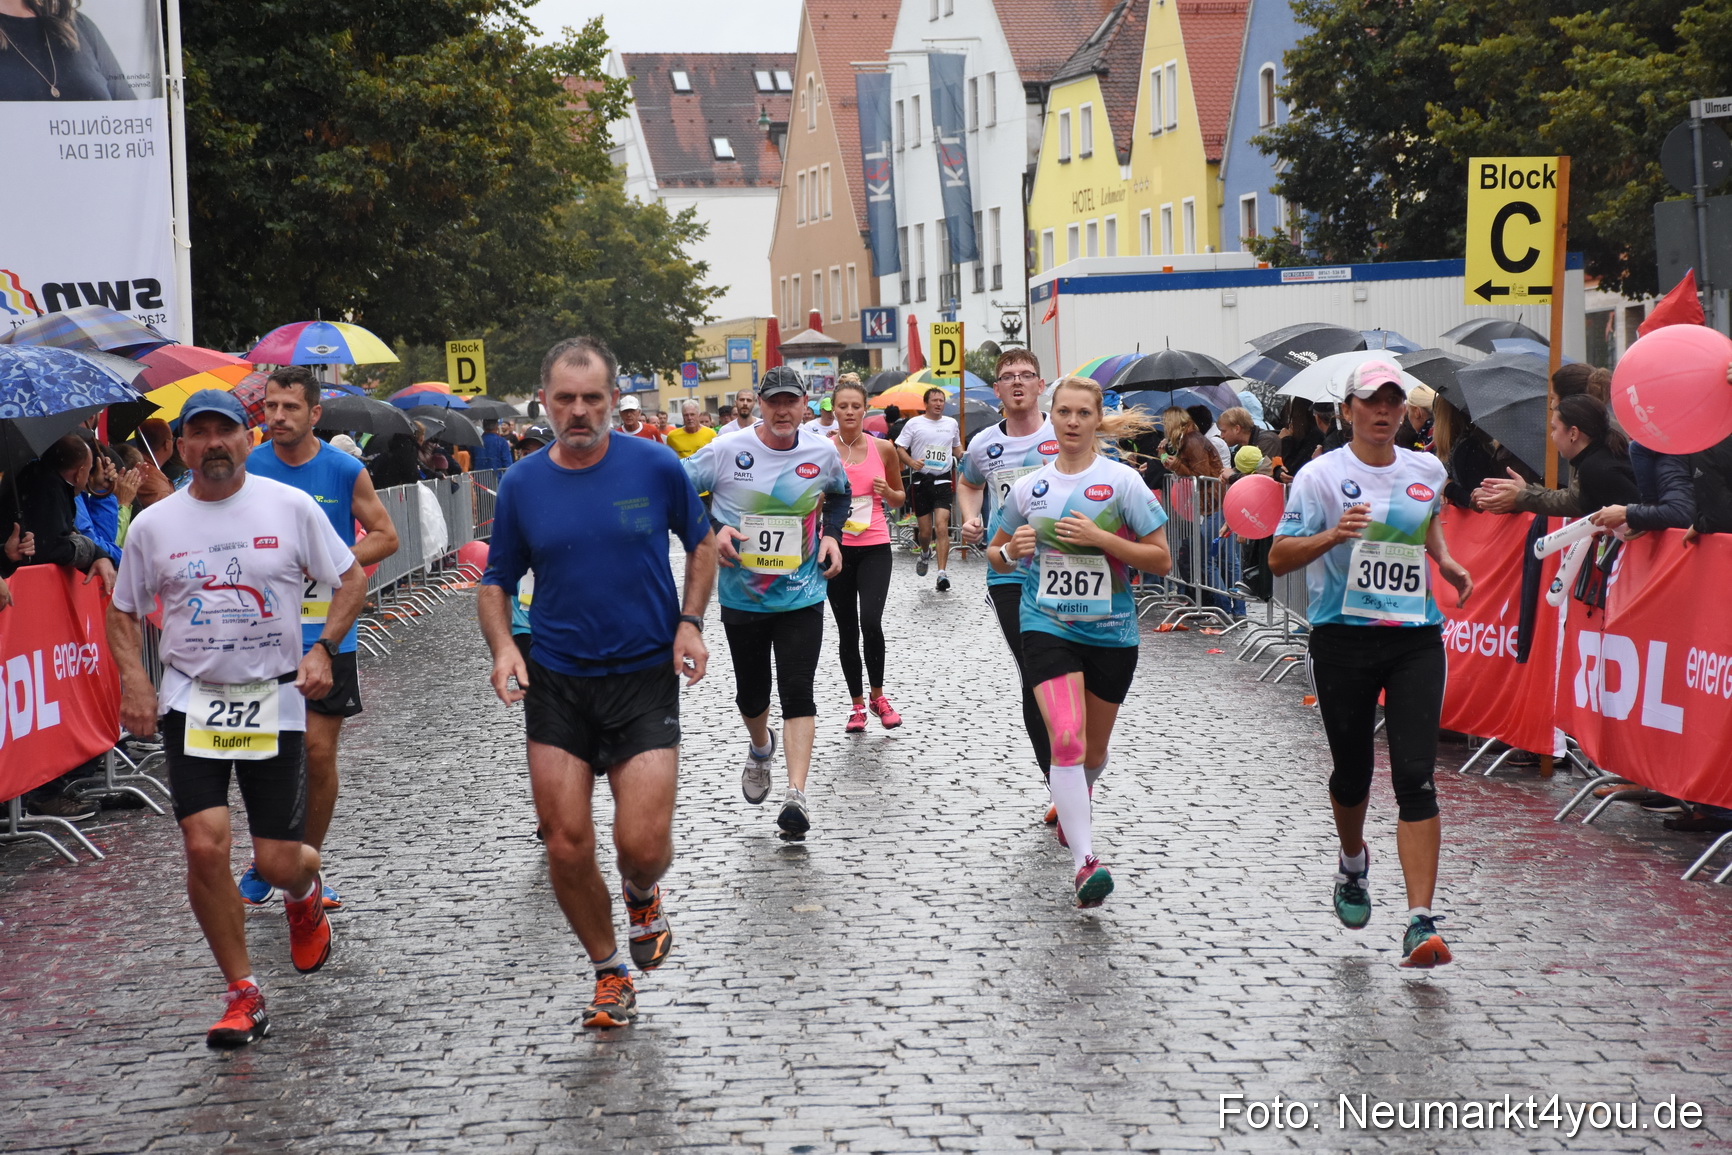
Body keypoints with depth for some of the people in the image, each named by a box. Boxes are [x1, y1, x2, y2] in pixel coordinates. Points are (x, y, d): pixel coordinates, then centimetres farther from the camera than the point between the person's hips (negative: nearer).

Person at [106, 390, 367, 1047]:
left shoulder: (291, 507, -1)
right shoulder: (153, 525, 2)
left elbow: (352, 579, 6)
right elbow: (123, 613, 13)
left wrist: (323, 649, -9)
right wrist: (135, 684, -3)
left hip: (274, 700, -1)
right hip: (190, 703, 1)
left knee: (278, 860, -1)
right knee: (204, 845, -15)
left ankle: (305, 896, 40)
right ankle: (243, 994, 1)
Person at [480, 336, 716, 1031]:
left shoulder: (656, 467, -4)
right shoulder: (522, 484, 0)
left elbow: (700, 544, 12)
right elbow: (497, 582, 10)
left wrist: (690, 622, -2)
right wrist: (502, 646, -9)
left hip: (646, 677, -2)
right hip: (555, 682, 2)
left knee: (642, 844, -11)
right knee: (566, 847, -1)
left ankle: (642, 896, 27)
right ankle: (609, 970, 22)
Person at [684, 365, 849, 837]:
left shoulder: (822, 452, -3)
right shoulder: (728, 450, -11)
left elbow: (840, 494, 19)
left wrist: (831, 534, 2)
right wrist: (713, 529, -17)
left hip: (802, 597, 0)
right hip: (742, 597, 0)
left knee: (798, 692, -12)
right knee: (751, 693, 15)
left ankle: (796, 795, -15)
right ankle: (761, 749, 49)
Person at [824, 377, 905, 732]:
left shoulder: (883, 449, 1)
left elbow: (900, 498, 13)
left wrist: (887, 492, -7)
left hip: (874, 547, -1)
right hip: (836, 547, 1)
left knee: (870, 622, -17)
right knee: (847, 631, 6)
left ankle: (877, 695, 4)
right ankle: (857, 704, 20)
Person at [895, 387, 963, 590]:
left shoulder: (951, 423, 11)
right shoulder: (914, 423, 1)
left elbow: (957, 447, 27)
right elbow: (899, 448, -1)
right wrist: (911, 462, -20)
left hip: (942, 480, 1)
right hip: (920, 480, -1)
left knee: (942, 527, -14)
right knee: (925, 531, 4)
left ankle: (942, 574, -16)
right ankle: (925, 554, 40)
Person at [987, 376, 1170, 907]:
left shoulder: (1123, 481, -5)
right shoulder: (1030, 488, 3)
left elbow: (1161, 559, -6)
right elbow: (997, 556, 16)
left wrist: (1100, 538, -18)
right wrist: (1011, 550, -7)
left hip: (1111, 631, 0)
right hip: (1047, 626, 0)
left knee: (1094, 750, 15)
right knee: (1067, 740, -20)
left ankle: (1072, 803, 49)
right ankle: (1085, 862, -23)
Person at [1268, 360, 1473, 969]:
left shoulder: (1428, 471, 9)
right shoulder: (1322, 475, -4)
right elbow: (1278, 558, -9)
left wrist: (1445, 561, 14)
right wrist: (1332, 536, -25)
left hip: (1416, 637, 2)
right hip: (1343, 638, -2)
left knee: (1416, 776, -11)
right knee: (1352, 770, 10)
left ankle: (1420, 920, -15)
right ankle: (1353, 863, 44)